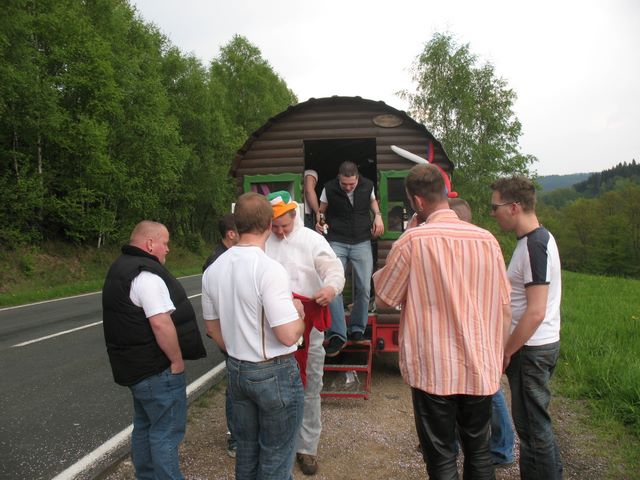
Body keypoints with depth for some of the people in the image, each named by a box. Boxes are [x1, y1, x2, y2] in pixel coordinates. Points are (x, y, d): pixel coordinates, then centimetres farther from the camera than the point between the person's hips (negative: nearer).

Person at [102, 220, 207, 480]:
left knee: (145, 427, 21)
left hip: (135, 365, 11)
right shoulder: (146, 273, -21)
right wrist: (177, 360, -17)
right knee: (166, 433, 0)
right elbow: (161, 323, -28)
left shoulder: (121, 267, 12)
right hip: (157, 370, -10)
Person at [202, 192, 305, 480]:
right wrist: (299, 313, -5)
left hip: (236, 370, 7)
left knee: (246, 449, 21)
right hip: (274, 373, -6)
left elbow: (212, 327, 11)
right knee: (276, 457, 10)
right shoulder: (270, 270, -23)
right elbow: (289, 335, -25)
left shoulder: (213, 270, 0)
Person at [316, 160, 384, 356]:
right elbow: (321, 211, 7)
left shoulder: (367, 185, -2)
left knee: (364, 288, 0)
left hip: (362, 243, 2)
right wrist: (319, 224, -14)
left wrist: (377, 215, 2)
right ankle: (338, 335, -8)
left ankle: (357, 330, 18)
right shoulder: (329, 189, -7)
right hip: (337, 243, -2)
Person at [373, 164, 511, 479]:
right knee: (479, 453, 20)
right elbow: (503, 304, 6)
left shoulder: (413, 240, -14)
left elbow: (383, 300, -4)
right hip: (480, 368, 4)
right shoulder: (487, 239, -2)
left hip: (434, 369, -4)